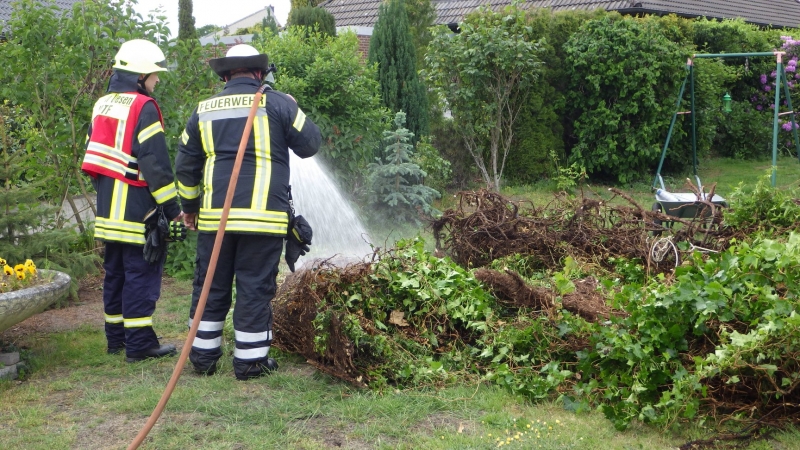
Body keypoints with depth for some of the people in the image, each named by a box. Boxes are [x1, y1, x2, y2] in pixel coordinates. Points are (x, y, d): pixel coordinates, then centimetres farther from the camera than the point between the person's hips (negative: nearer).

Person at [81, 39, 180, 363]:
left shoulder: (102, 106, 15)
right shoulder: (143, 108, -13)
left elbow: (94, 156, 19)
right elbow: (155, 163, -17)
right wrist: (172, 208, -14)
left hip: (108, 210, 9)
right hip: (138, 211, -9)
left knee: (115, 273, 15)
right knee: (141, 274, -4)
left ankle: (116, 337, 22)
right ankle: (139, 344, -2)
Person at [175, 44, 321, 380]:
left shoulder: (204, 110, 12)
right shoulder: (277, 104, -1)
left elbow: (185, 166, 15)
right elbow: (310, 145, 3)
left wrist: (189, 207, 27)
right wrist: (291, 117, 21)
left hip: (215, 215, 4)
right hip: (263, 215, -3)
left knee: (211, 286, 13)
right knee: (255, 288, 4)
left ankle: (203, 356, 22)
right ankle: (250, 360, 9)